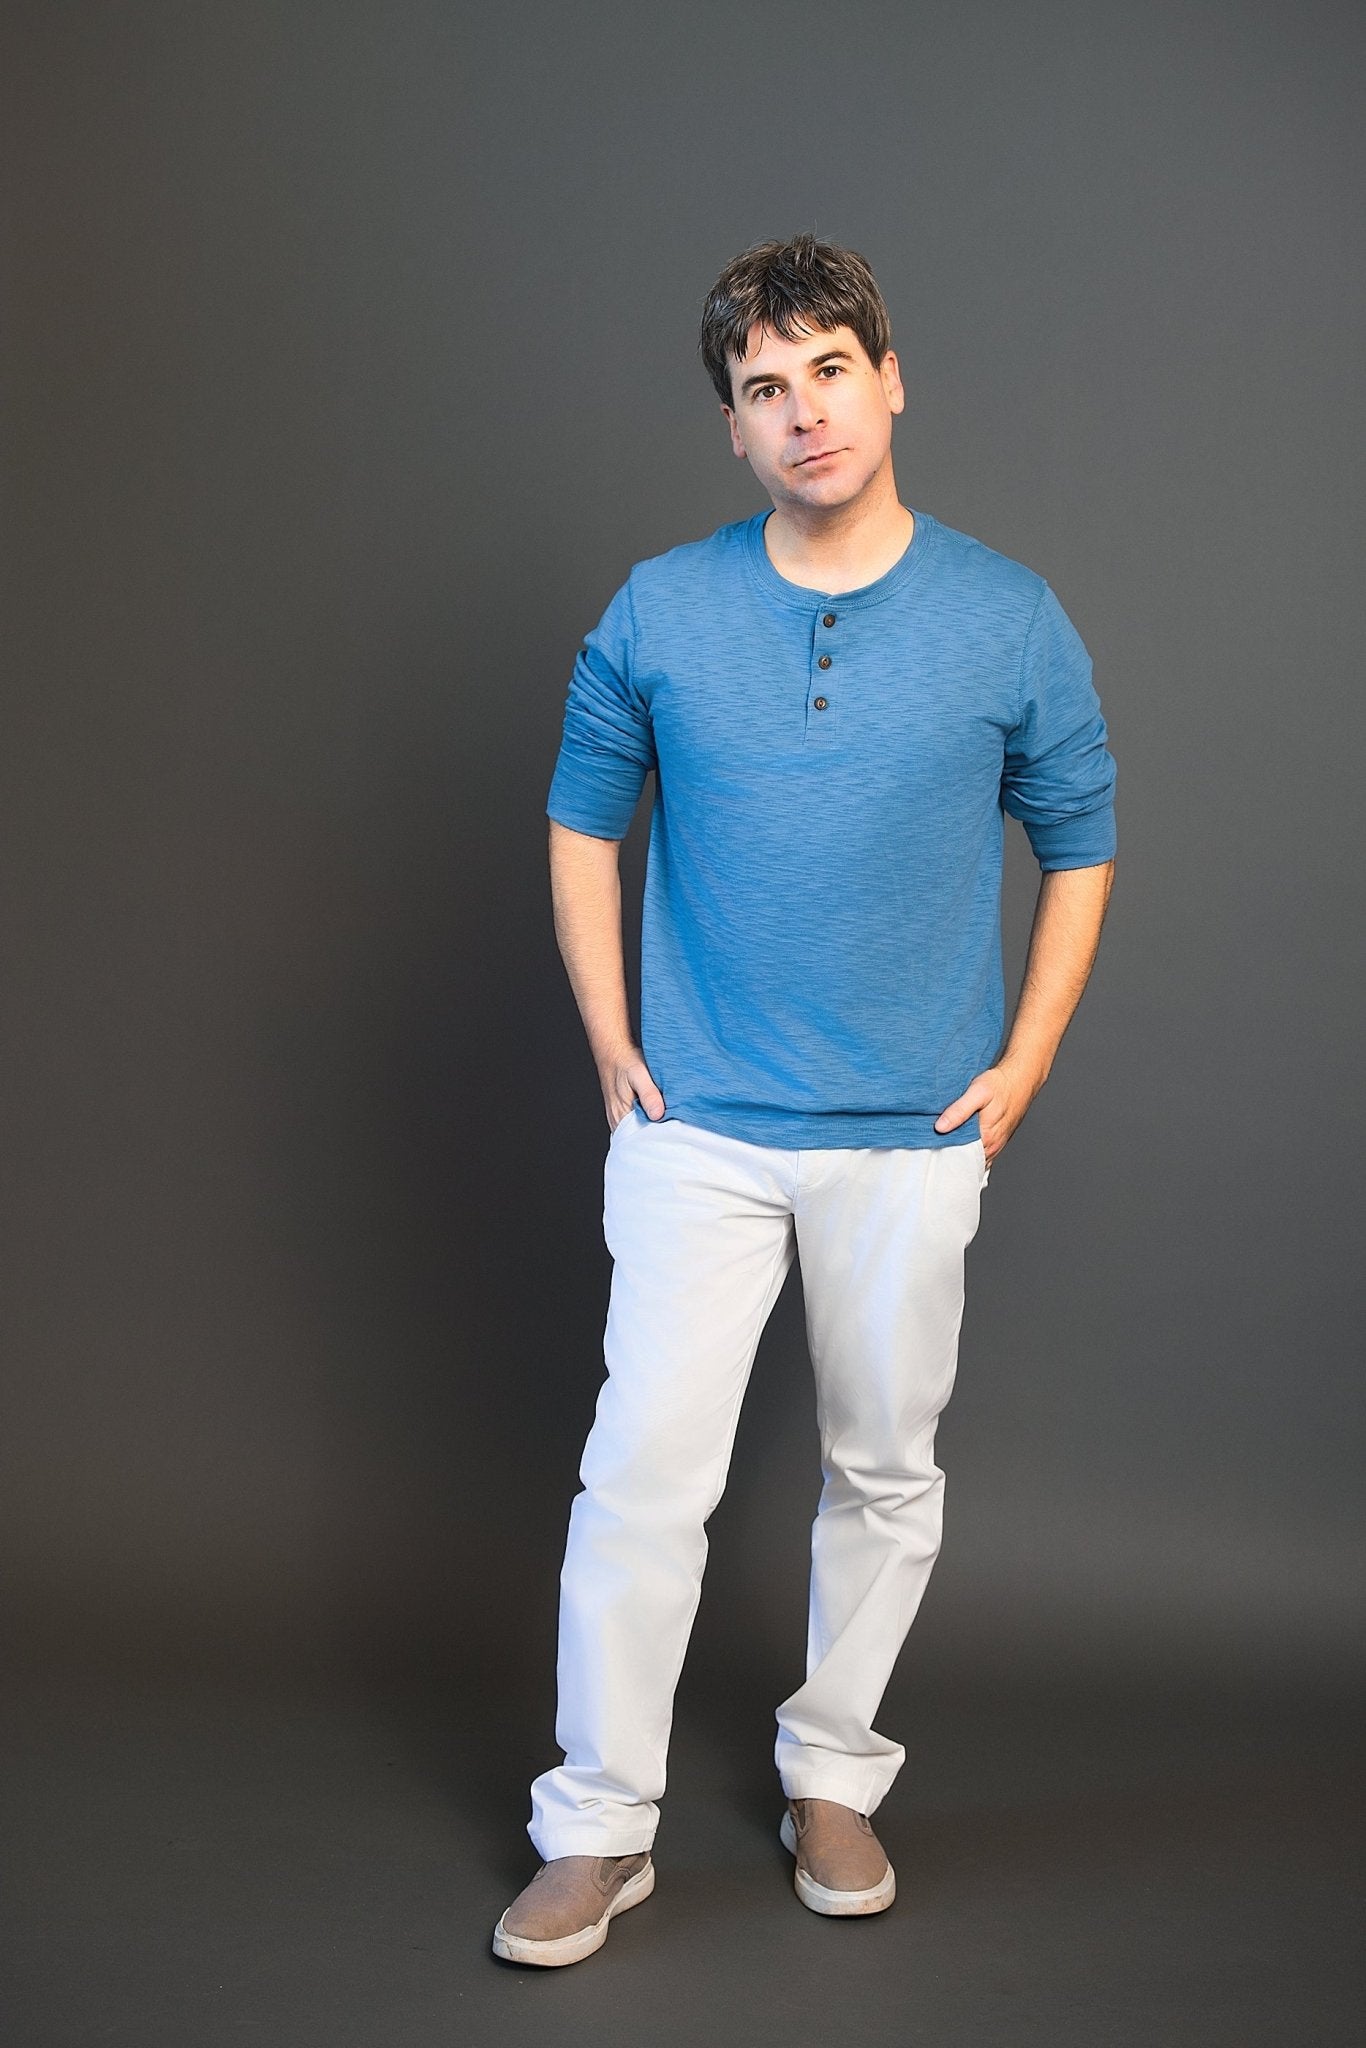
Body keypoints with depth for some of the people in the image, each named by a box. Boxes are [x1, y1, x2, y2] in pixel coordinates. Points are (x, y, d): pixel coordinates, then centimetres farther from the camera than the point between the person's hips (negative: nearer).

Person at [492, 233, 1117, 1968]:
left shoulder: (1011, 621, -2)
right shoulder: (657, 615, -1)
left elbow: (1079, 847, 7)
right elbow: (582, 822, 10)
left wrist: (1021, 1066, 1)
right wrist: (612, 1046, 4)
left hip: (914, 1140, 1)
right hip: (697, 1128, 0)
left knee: (886, 1474, 12)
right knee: (644, 1472, -3)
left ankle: (831, 1775, 32)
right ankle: (601, 1824, 13)